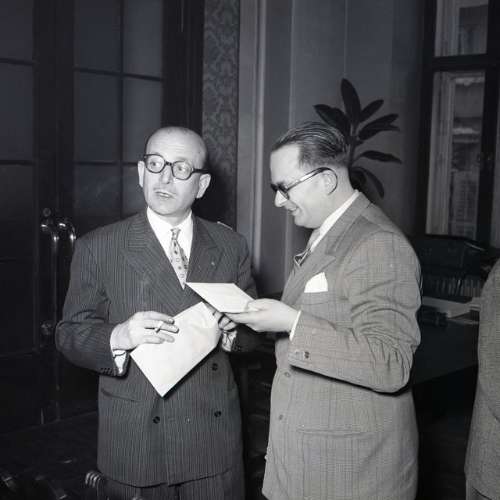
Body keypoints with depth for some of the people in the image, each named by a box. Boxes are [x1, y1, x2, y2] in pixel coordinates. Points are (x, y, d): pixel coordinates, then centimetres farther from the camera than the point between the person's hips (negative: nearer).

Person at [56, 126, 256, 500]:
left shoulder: (230, 246, 4)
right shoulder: (97, 248, -3)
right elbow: (71, 334, -4)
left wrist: (234, 327, -13)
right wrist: (118, 337, -24)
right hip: (137, 441, -2)